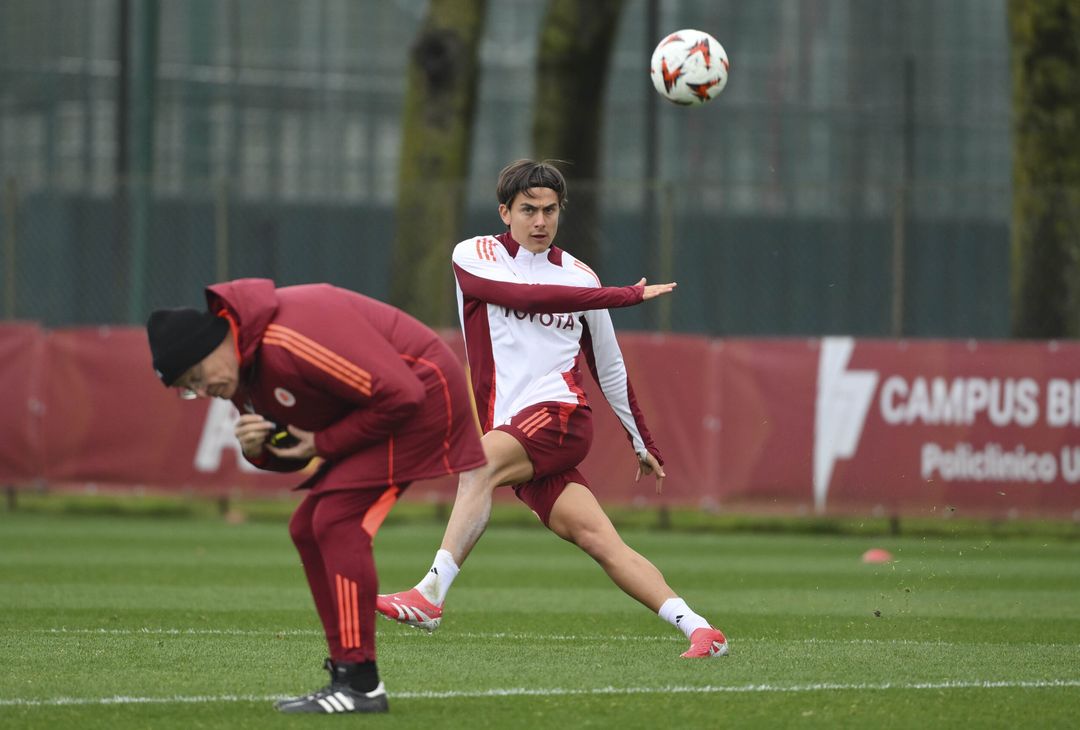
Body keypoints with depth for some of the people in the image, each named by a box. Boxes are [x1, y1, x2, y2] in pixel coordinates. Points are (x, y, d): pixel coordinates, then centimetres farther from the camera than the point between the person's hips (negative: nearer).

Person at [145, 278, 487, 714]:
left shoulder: (290, 338, -28)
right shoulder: (240, 367, 4)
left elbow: (400, 395, -29)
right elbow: (289, 454, 13)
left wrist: (324, 444, -19)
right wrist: (257, 448, -11)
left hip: (422, 396, -11)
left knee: (337, 523, -18)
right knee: (308, 529, 8)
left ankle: (360, 683, -19)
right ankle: (347, 676, 9)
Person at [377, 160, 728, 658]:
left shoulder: (580, 278, 14)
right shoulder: (475, 257, 8)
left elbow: (610, 369, 25)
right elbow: (526, 296, -11)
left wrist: (642, 444, 29)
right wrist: (624, 296, -11)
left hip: (560, 413, -1)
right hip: (510, 431, 1)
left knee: (483, 462, -31)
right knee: (598, 538, -14)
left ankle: (430, 596, -40)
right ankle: (700, 631, -17)